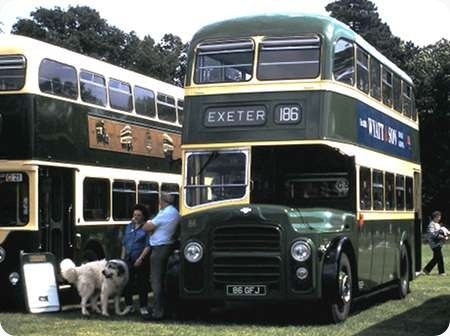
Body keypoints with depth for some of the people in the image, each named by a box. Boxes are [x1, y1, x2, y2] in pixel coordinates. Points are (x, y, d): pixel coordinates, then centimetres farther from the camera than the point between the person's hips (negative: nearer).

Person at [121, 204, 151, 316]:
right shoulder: (129, 227, 14)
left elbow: (148, 246, -10)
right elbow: (124, 244, 19)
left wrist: (141, 258, -16)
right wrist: (123, 258, 12)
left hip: (141, 261, -5)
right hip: (129, 260, 5)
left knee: (142, 284, 1)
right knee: (127, 282, 4)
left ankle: (143, 307, 10)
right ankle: (129, 305, 15)